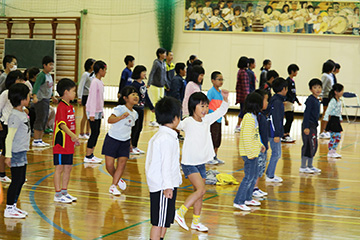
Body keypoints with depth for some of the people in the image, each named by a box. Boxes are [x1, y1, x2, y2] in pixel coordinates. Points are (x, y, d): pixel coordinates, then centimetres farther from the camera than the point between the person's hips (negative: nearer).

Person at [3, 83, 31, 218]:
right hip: (16, 153, -9)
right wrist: (8, 155, -21)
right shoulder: (15, 116, -19)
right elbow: (9, 137, -20)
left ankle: (13, 206, 25)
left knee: (21, 180, 14)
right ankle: (9, 209, 5)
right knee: (16, 181, -3)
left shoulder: (22, 113, 10)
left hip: (22, 152, 9)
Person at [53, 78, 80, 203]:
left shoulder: (70, 107, 13)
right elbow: (62, 124, -25)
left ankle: (64, 192, 22)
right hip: (61, 142, -9)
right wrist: (72, 135, -35)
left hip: (69, 144, 9)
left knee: (68, 167, 13)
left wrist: (74, 137, 19)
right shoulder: (61, 107, -15)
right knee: (59, 168, -2)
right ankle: (58, 195, 4)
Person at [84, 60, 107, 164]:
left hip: (98, 112, 9)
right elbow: (93, 98, -19)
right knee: (94, 133, -7)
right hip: (93, 112, -9)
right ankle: (88, 156, -3)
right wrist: (92, 114, -21)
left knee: (97, 132, 9)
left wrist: (101, 111, 19)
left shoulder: (100, 82, 12)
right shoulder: (95, 82, -16)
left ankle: (91, 154, 14)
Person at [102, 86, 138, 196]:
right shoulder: (120, 109, -14)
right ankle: (117, 179, 24)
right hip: (112, 140, -5)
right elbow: (110, 120, -30)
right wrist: (121, 117, -45)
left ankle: (113, 186, 6)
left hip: (125, 142, 5)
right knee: (109, 164, -5)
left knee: (122, 163, -6)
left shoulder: (134, 114, 7)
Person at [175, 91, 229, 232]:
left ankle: (196, 222, 22)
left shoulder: (207, 120, 5)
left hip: (201, 163, 7)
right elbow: (176, 126, -30)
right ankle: (180, 213, -8)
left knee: (199, 193, 11)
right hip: (189, 163, -7)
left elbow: (221, 111, 11)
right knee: (201, 190, -18)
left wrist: (225, 99, -4)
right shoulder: (188, 122, -15)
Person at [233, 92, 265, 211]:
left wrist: (260, 145, 18)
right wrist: (250, 153, -22)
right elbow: (246, 137, -24)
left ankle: (248, 198, 29)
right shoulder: (249, 118, -21)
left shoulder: (253, 117, 12)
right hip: (249, 153, -10)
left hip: (253, 152, 10)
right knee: (249, 177, -7)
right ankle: (239, 201, -1)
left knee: (255, 175, 18)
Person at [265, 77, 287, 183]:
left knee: (276, 153, 16)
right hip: (274, 132, -10)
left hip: (274, 132, 10)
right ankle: (270, 176, 3)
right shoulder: (277, 102, -18)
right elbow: (276, 119, -21)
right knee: (276, 153, -3)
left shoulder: (274, 100, 13)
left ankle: (269, 173, 24)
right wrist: (277, 134, -22)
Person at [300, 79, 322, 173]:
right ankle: (303, 167, 1)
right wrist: (306, 127, -22)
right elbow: (306, 113, -18)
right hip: (308, 126, -9)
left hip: (313, 126, 9)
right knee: (307, 146, -6)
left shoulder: (317, 100, 12)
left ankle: (310, 166, 22)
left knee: (314, 146, 12)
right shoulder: (310, 99, -14)